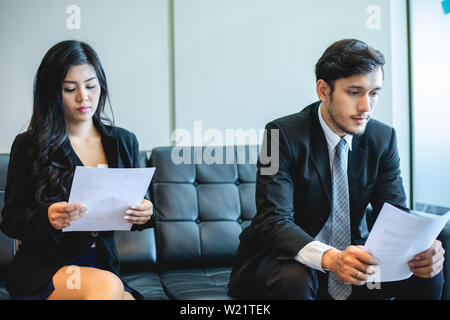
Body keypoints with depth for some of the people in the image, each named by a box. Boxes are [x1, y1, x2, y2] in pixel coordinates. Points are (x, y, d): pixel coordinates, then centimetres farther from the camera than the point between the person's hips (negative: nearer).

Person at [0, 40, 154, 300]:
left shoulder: (124, 142, 9)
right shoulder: (28, 146, -1)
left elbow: (134, 209, 14)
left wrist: (144, 214, -10)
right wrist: (47, 217, -22)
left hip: (104, 266, 3)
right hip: (41, 269, -2)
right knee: (107, 286, -32)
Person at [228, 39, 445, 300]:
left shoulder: (384, 138, -1)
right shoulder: (284, 135, -17)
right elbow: (274, 221, -25)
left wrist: (420, 249, -29)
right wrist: (330, 258, -44)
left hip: (354, 253, 4)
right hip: (289, 260, -4)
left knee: (427, 275, -17)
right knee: (294, 281, -36)